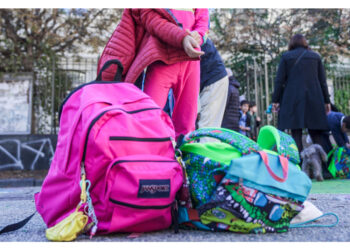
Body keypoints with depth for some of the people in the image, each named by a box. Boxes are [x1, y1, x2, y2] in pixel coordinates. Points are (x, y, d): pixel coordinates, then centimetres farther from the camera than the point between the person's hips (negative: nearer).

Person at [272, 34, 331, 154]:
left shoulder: (286, 56, 6)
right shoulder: (315, 56, 13)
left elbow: (279, 80, 0)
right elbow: (322, 81, 11)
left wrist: (275, 100, 3)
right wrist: (326, 101, 13)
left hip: (293, 99, -2)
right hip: (314, 100, 2)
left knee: (296, 134, -2)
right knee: (316, 134, 6)